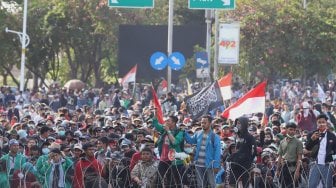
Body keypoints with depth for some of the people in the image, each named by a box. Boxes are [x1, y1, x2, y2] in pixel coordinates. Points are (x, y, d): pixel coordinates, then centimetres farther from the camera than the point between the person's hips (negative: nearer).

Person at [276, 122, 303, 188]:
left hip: (293, 167, -5)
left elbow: (299, 158, -8)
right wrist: (278, 169, 13)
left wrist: (297, 170, -17)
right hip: (284, 167, 5)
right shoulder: (282, 142, 12)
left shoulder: (298, 142, -3)